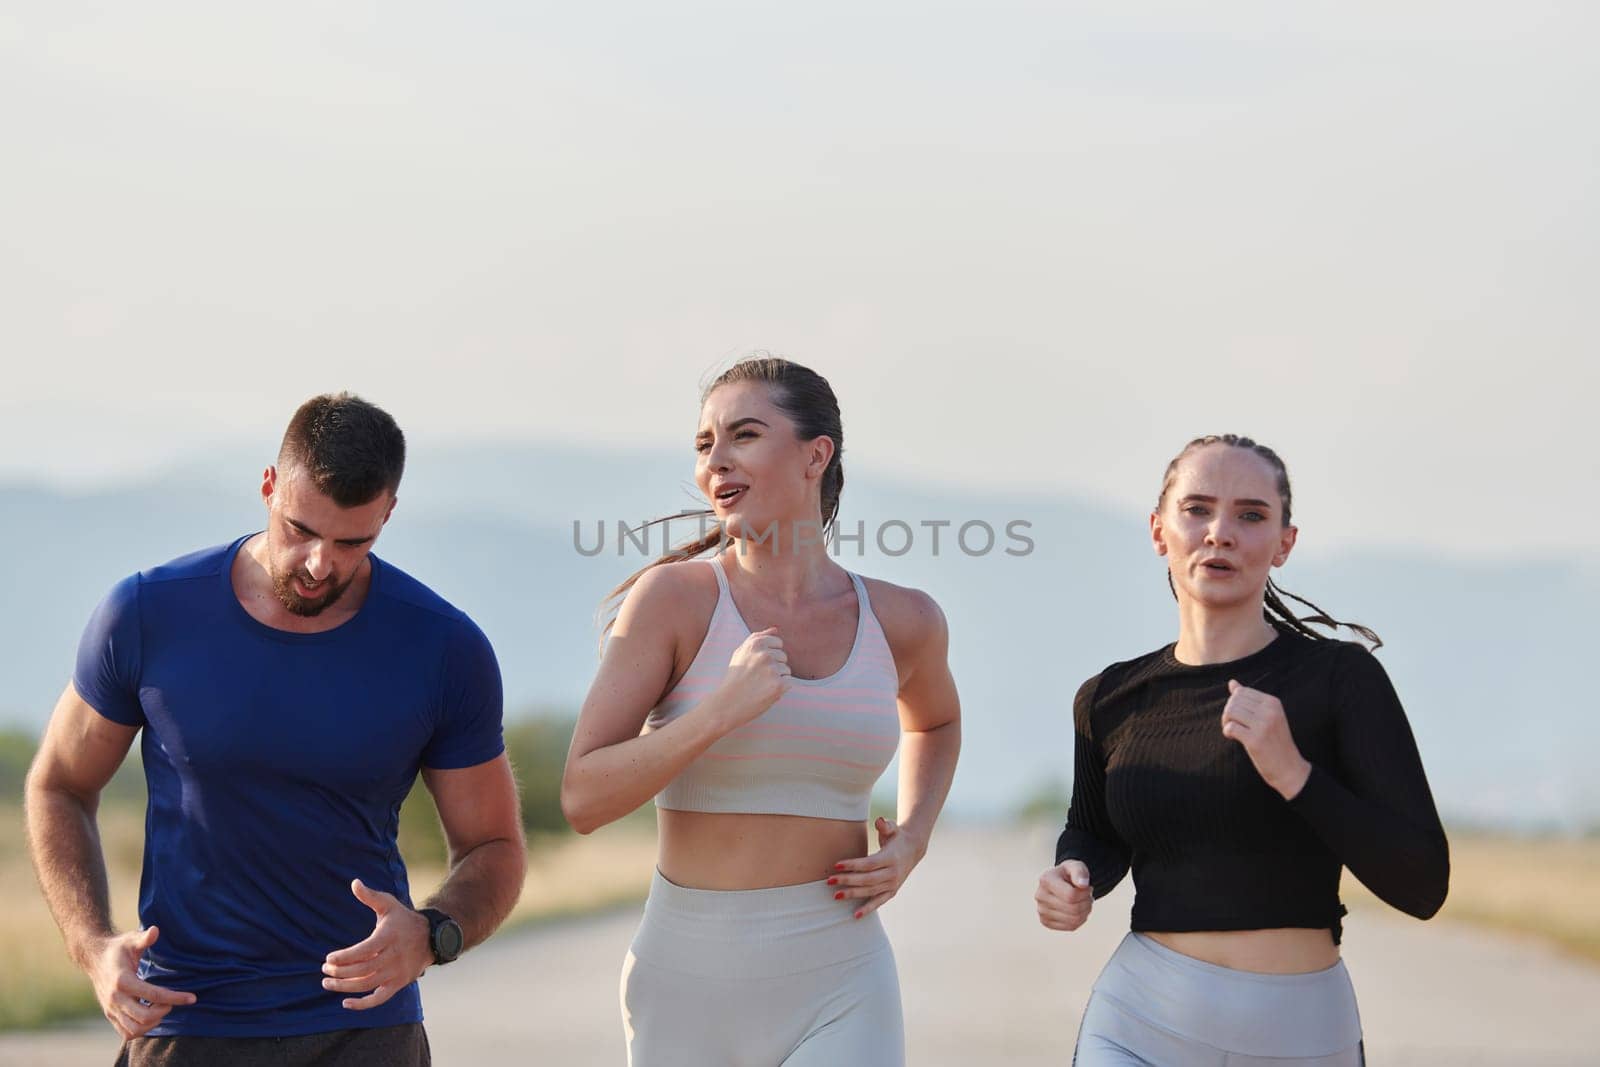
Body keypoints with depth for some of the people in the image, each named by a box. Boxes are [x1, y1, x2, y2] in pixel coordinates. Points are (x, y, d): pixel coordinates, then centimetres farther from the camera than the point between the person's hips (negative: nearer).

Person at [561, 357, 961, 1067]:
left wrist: (910, 842, 7)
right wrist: (721, 710, -25)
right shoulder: (673, 596, -7)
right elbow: (583, 800, -13)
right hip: (687, 988, 0)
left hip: (839, 998, 0)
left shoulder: (902, 621, 1)